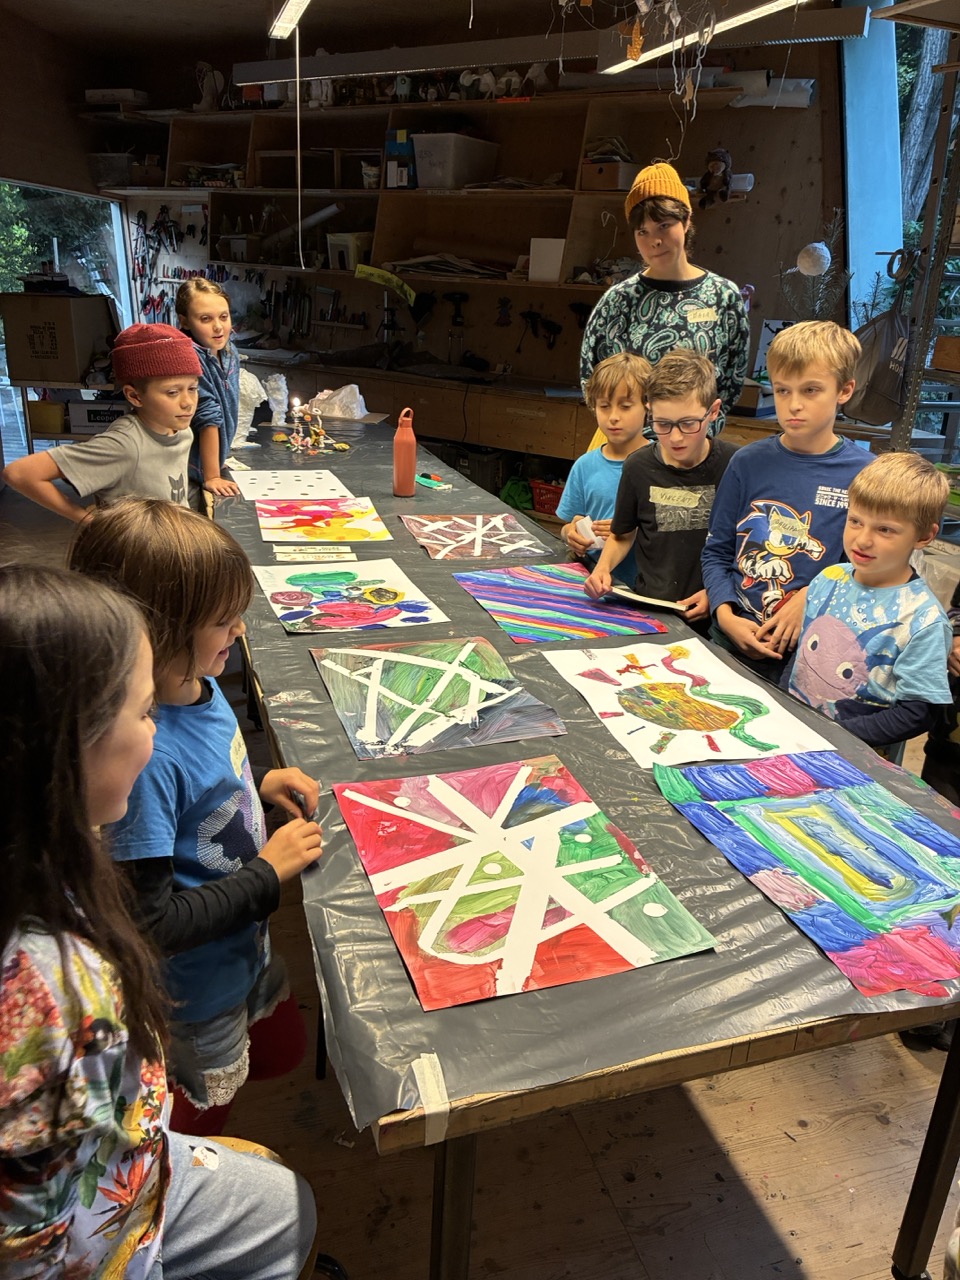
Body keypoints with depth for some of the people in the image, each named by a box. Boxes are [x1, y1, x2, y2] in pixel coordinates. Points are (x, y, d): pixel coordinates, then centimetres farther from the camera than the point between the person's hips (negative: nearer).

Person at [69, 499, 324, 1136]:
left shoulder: (200, 686, -11)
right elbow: (151, 923, -32)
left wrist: (258, 784, -5)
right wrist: (268, 873, -23)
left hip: (246, 942, 7)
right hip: (196, 982, -7)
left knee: (283, 1053, 30)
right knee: (208, 1103, 24)